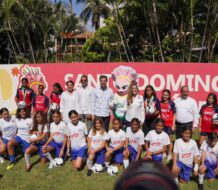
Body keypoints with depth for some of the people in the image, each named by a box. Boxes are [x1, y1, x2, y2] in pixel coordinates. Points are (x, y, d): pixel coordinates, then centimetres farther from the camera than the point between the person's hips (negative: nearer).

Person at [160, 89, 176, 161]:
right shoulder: (160, 103, 4)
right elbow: (159, 114, 10)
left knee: (169, 139, 4)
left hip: (170, 124, -3)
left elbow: (174, 115, -2)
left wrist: (173, 125, -6)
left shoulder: (171, 103, -4)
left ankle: (170, 154, 13)